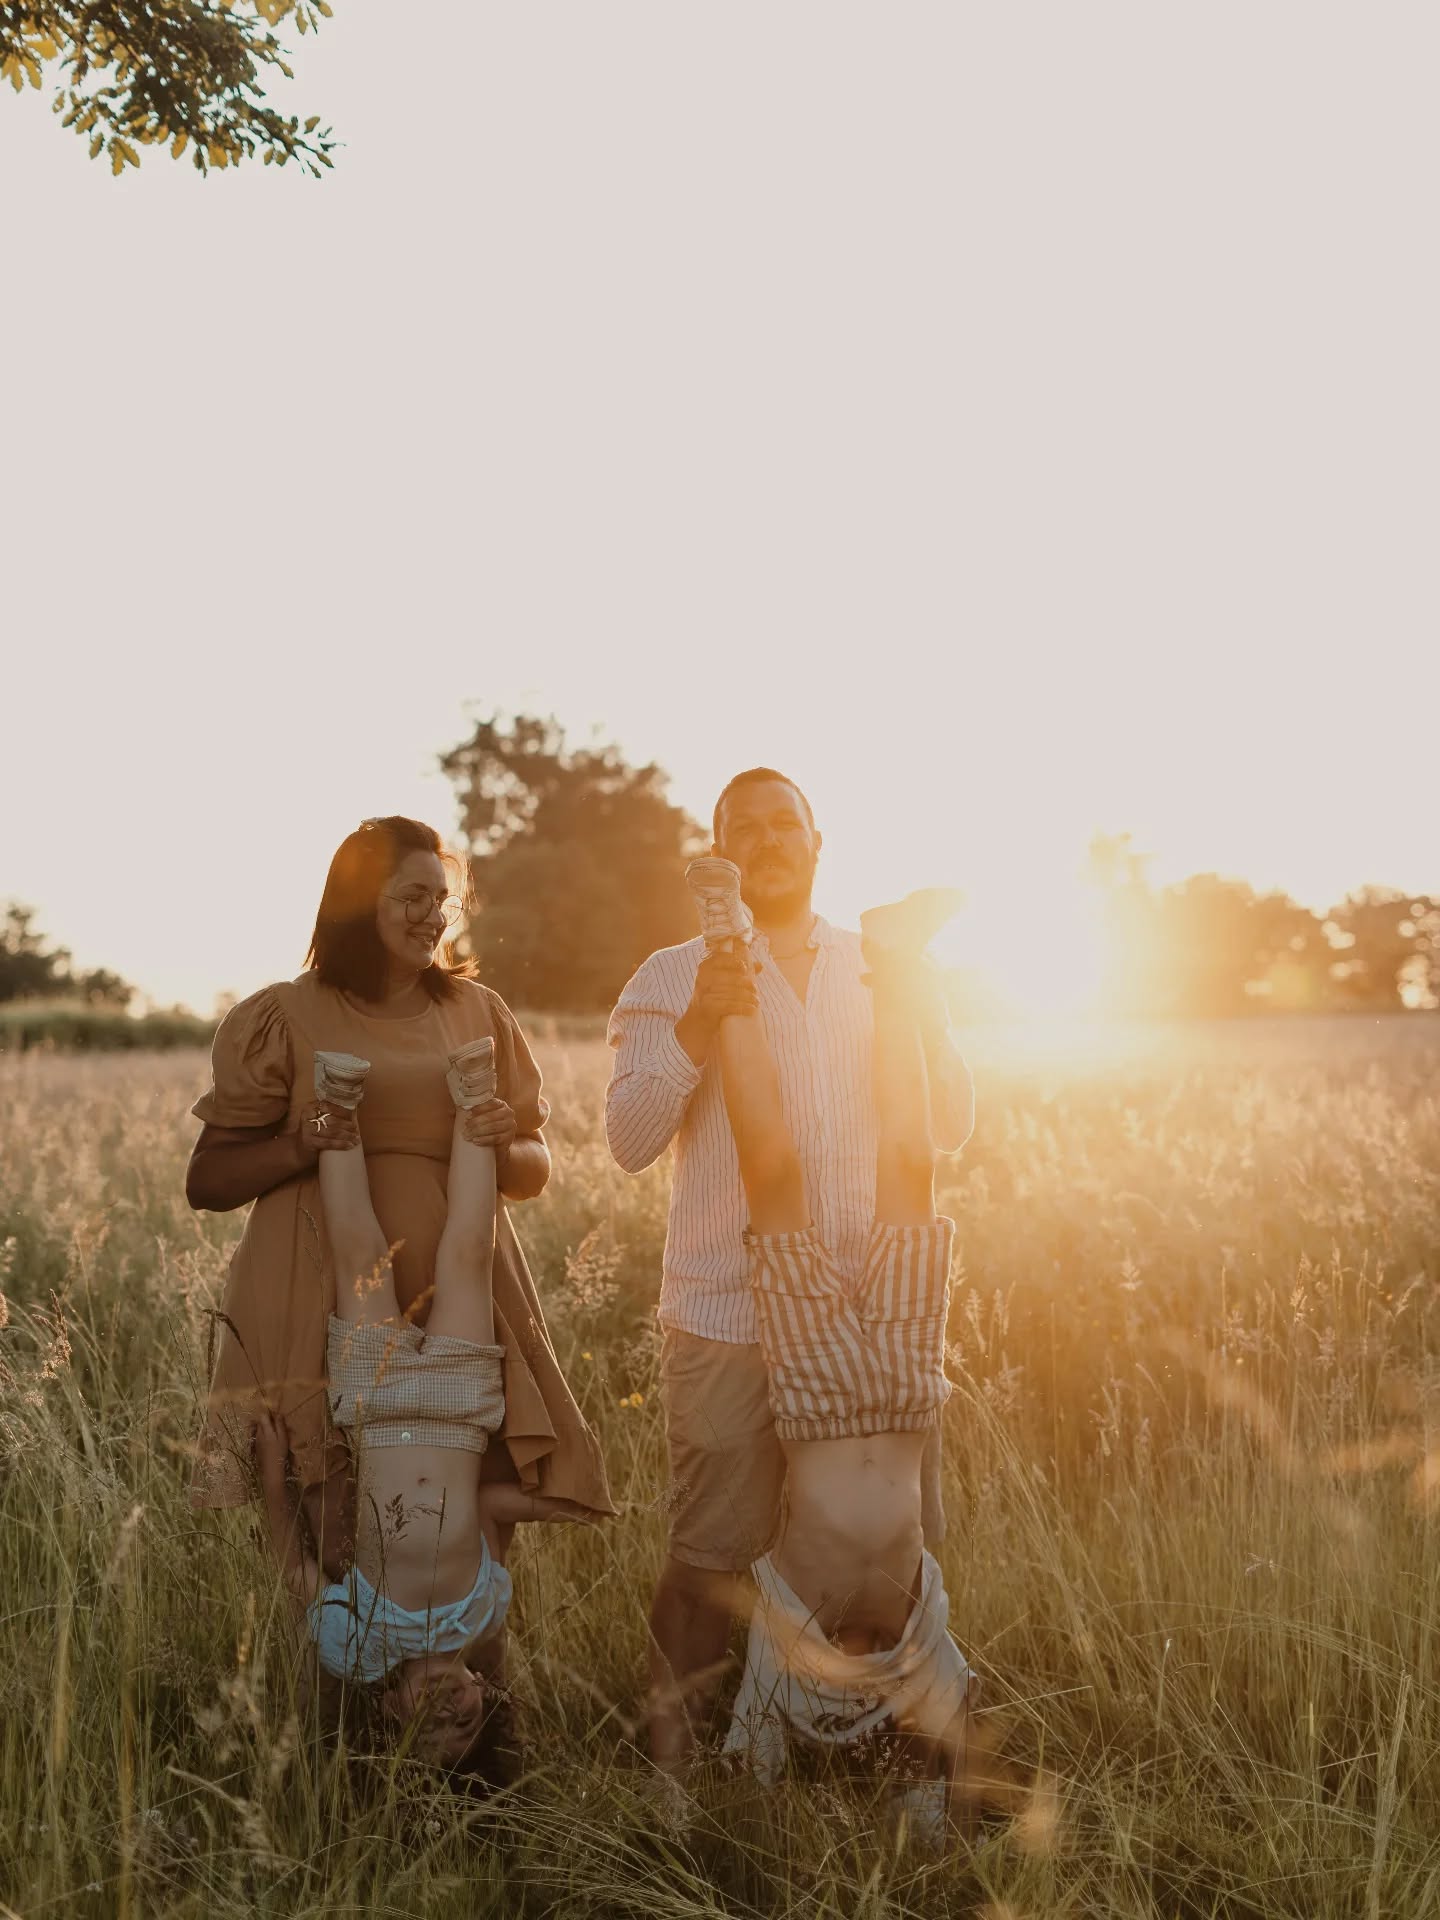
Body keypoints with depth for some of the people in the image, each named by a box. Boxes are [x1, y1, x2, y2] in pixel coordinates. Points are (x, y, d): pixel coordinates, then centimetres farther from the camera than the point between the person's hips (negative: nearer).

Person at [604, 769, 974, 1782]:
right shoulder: (674, 978, 6)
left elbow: (950, 1127, 7)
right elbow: (630, 1138, -6)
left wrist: (920, 1008, -7)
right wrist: (695, 1030, -19)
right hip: (729, 1315, -2)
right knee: (715, 1555, 0)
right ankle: (674, 1754, 22)